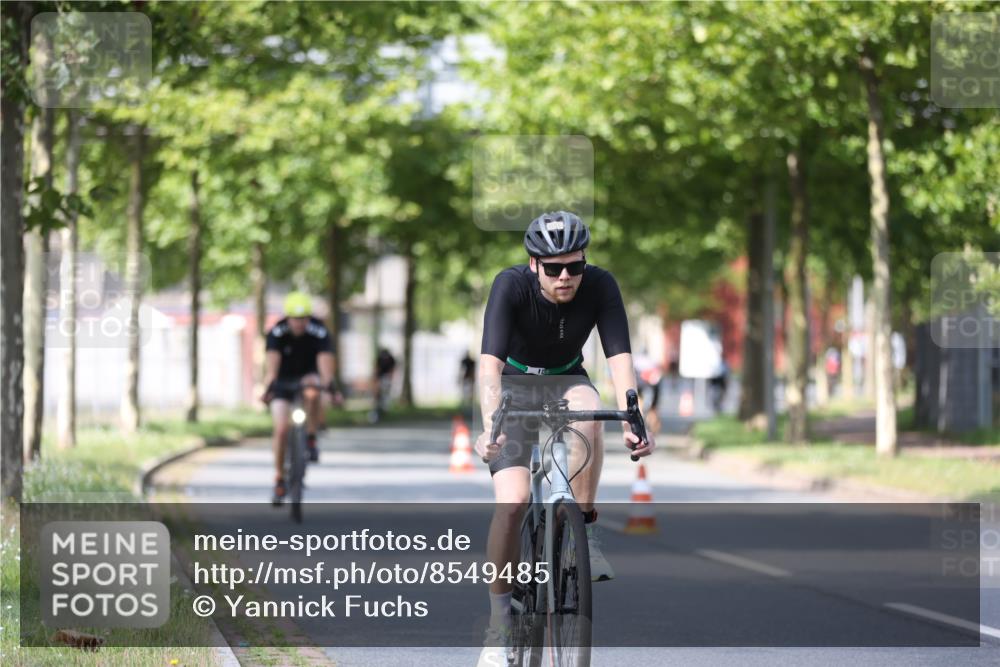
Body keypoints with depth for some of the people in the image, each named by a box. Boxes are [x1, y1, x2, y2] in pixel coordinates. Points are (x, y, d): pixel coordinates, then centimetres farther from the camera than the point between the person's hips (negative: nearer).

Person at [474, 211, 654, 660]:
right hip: (515, 385, -1)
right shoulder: (511, 286, -27)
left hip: (566, 381, 1)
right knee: (513, 501, -21)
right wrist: (490, 427, -53)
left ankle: (584, 533, -21)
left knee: (587, 412, -37)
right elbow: (490, 363, -36)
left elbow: (619, 357, -27)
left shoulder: (600, 286, -21)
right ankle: (500, 622, -7)